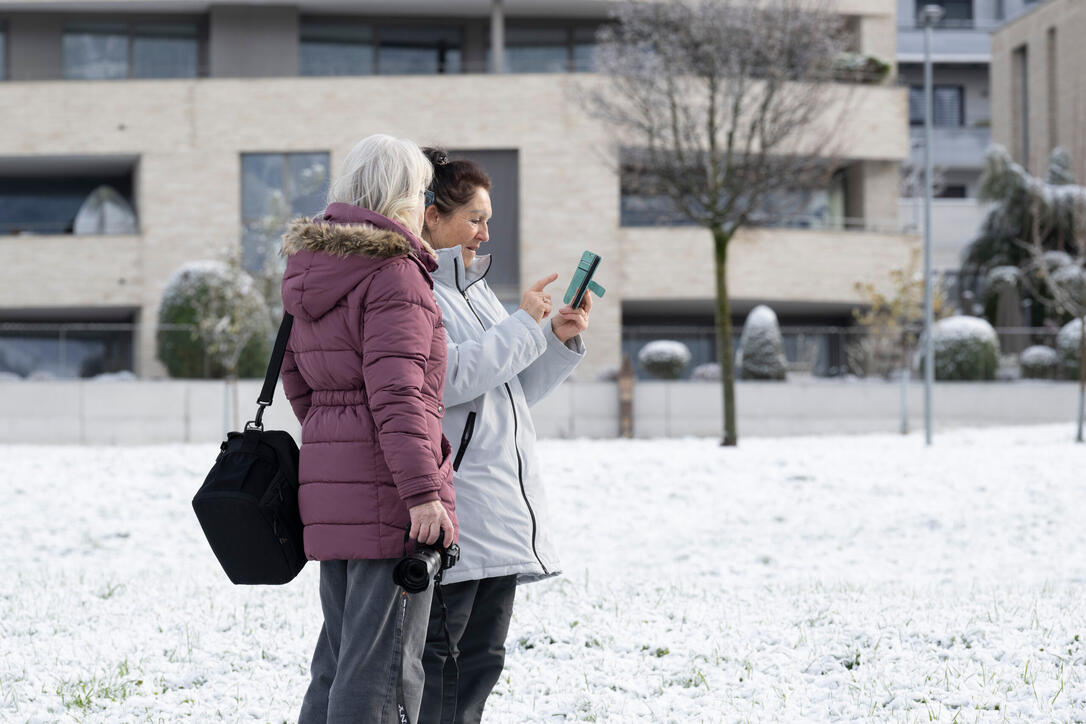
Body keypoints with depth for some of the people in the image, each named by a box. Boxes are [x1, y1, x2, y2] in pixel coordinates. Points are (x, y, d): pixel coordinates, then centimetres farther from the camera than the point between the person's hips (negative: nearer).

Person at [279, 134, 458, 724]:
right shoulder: (395, 275, -12)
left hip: (327, 485, 9)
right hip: (388, 489, -9)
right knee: (383, 670, -5)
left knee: (339, 662, 16)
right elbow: (397, 394, -19)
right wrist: (423, 493, -21)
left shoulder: (310, 271, 15)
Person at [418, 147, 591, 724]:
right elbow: (449, 378, -21)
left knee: (481, 660, 10)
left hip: (502, 512, 9)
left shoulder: (475, 290, 20)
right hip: (451, 506, -9)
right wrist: (526, 326, -12)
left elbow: (517, 391, 23)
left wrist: (562, 340, 7)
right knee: (435, 662, -8)